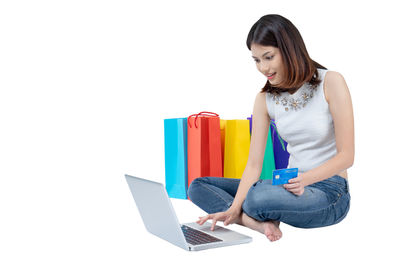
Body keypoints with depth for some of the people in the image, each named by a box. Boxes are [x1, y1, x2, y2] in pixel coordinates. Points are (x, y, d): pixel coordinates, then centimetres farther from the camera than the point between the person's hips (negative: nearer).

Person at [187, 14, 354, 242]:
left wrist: (305, 179, -28)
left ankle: (247, 217, -4)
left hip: (330, 192, -6)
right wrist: (234, 209, -18)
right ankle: (261, 223, -22)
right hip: (292, 186, 6)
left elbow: (346, 155, -12)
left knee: (258, 198, -38)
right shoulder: (265, 99, 3)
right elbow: (254, 165, -3)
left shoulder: (330, 82, -10)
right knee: (198, 186, -3)